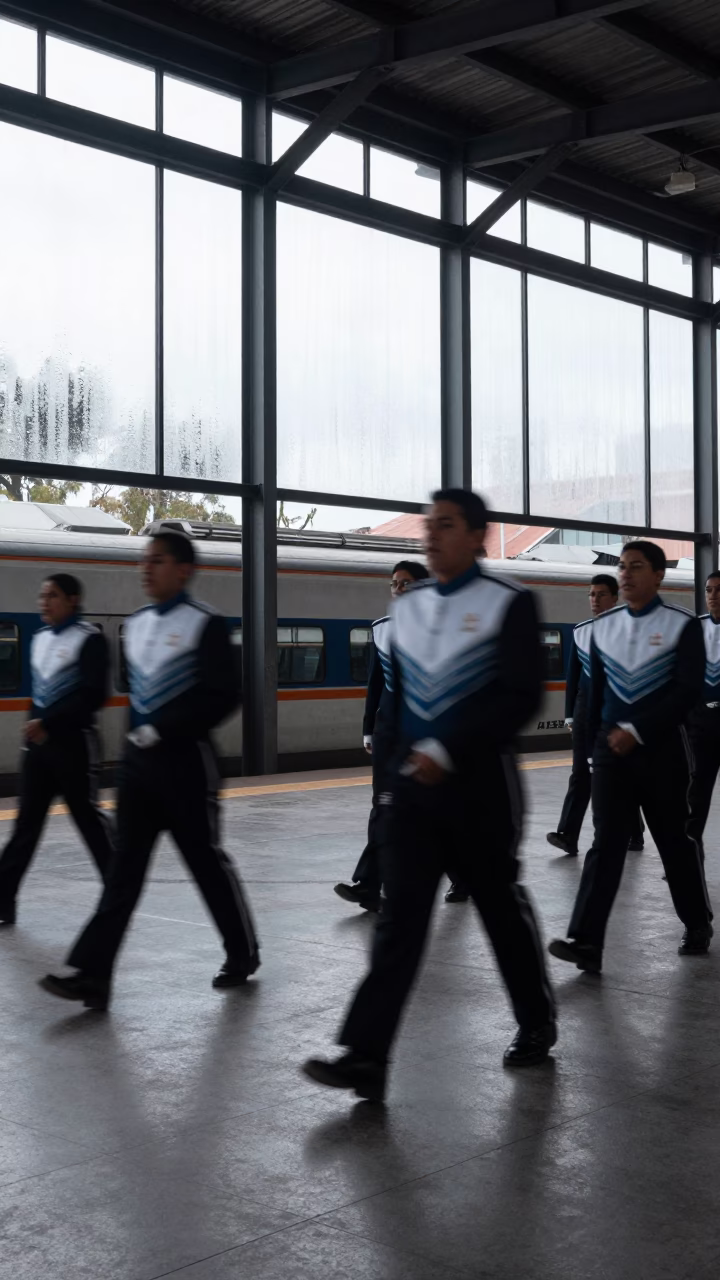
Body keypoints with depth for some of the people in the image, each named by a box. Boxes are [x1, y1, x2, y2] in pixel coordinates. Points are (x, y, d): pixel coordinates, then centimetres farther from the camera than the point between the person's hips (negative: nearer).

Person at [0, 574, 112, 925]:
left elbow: (93, 696, -17)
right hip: (38, 742, 7)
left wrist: (48, 722, -20)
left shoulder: (90, 639, -11)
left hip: (72, 742, -7)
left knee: (89, 818, 0)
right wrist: (34, 725, 8)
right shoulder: (39, 639, 12)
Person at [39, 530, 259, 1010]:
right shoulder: (136, 624, 12)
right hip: (139, 758, 6)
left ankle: (243, 953, 24)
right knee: (125, 866, 2)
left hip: (185, 759, -6)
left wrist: (161, 730, -18)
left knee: (207, 860, 5)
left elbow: (223, 696, -16)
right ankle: (92, 974, -2)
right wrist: (139, 731, 11)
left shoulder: (205, 624, -10)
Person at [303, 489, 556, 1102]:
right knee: (399, 916, -3)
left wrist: (445, 752, -21)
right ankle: (366, 1057, -7)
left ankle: (538, 1023, 32)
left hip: (479, 785, -4)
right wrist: (396, 766, 13)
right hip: (412, 785, 4)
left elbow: (521, 697, -16)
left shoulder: (509, 603, -8)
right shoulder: (406, 607, 9)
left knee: (503, 908, 10)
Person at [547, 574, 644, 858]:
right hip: (585, 707, 3)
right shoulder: (580, 631, 8)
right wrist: (570, 714, 9)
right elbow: (573, 674, 11)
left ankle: (633, 836, 22)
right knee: (581, 773, -2)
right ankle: (568, 836, -9)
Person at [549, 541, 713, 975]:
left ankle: (698, 923, 31)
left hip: (662, 747, -3)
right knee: (606, 842, -5)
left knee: (674, 840, 10)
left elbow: (689, 691, -13)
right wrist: (597, 740, 13)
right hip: (611, 747, 3)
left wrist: (637, 731, -18)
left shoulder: (683, 625, -7)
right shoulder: (603, 627, 6)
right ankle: (586, 941, -13)